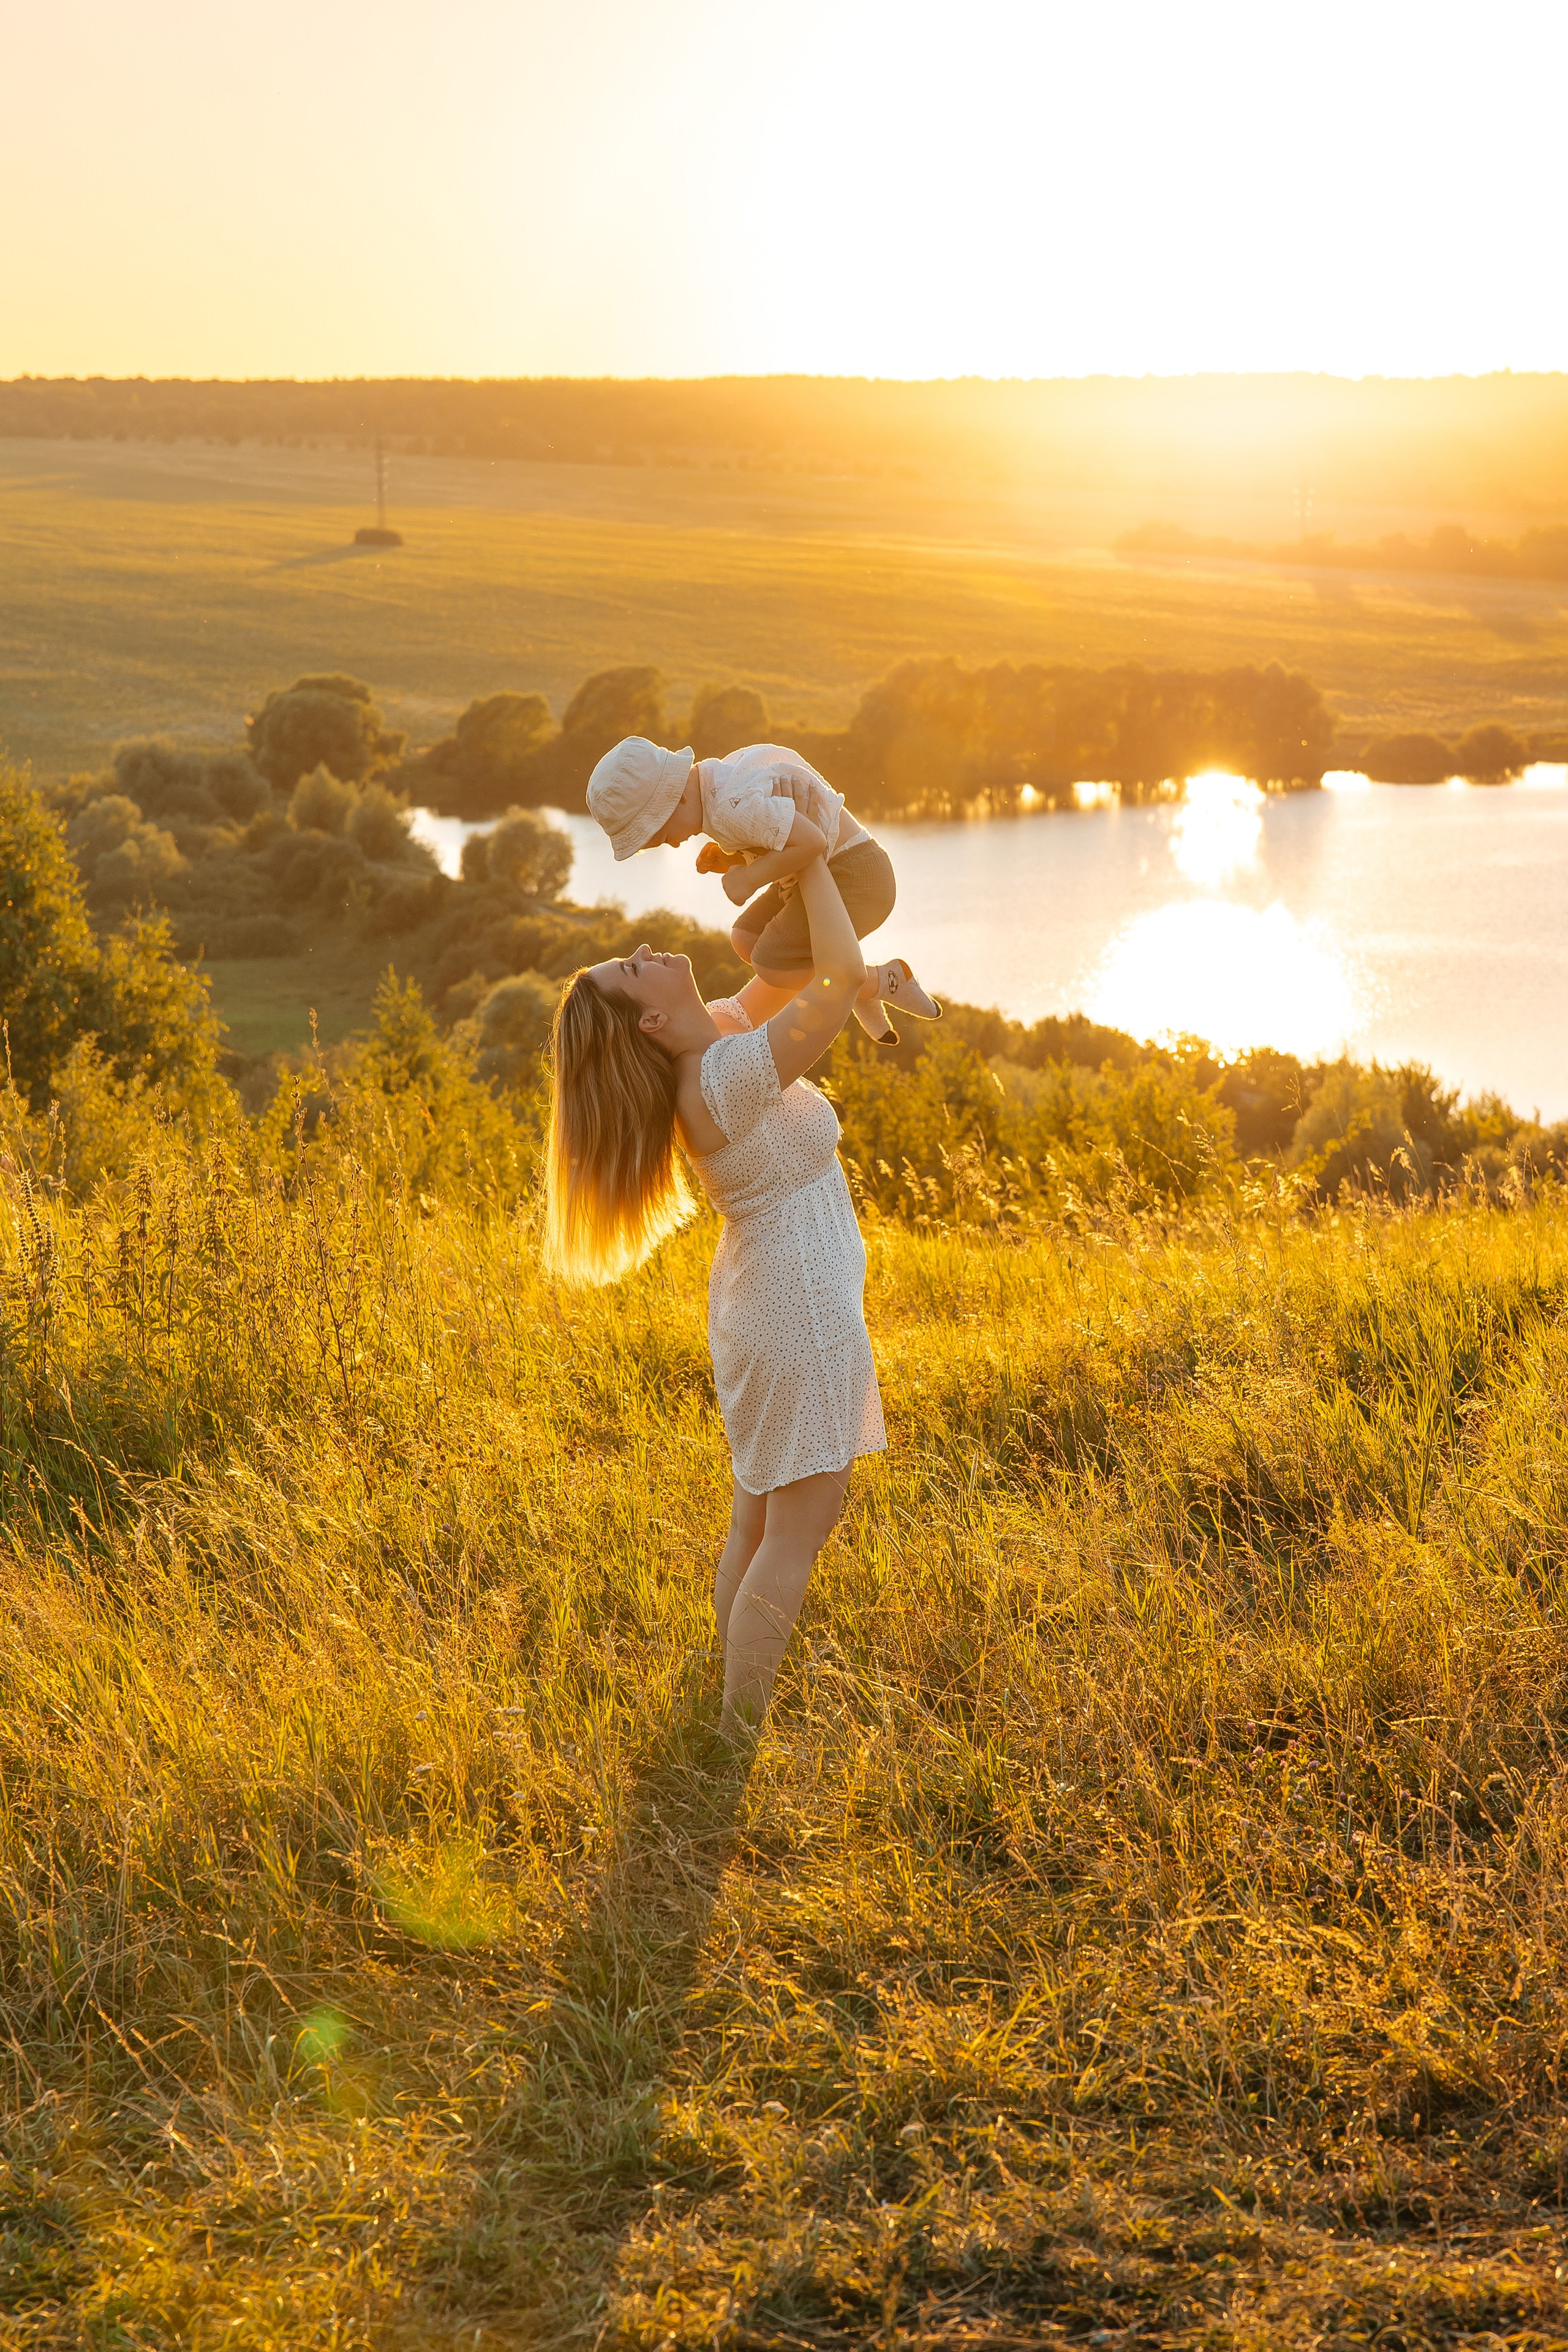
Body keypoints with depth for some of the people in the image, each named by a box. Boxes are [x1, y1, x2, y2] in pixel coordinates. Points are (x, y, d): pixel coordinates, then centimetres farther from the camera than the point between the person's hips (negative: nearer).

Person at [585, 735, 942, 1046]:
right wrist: (724, 859, -2)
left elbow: (812, 841, -35)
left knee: (772, 964, -15)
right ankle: (864, 999, 17)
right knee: (747, 939, 12)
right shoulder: (722, 781, 6)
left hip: (854, 877, -11)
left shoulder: (732, 806, -27)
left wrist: (749, 879, -24)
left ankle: (885, 980, 2)